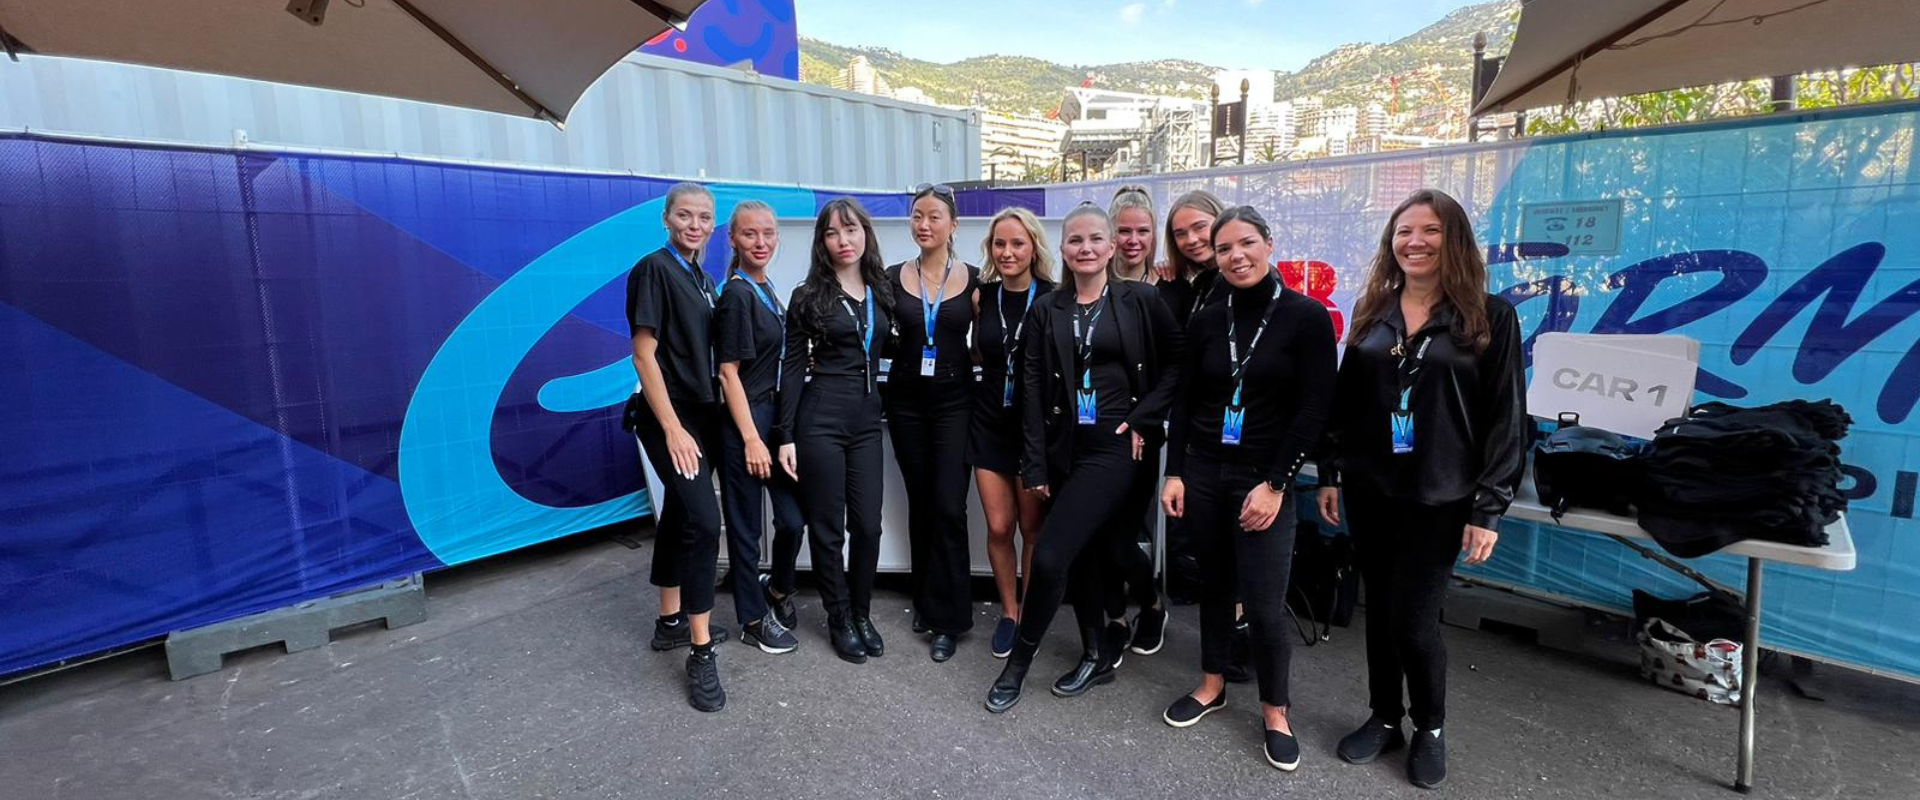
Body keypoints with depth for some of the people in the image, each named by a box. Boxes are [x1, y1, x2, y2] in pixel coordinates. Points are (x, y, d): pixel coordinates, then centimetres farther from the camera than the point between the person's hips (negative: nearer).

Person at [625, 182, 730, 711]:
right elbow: (644, 354, -14)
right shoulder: (654, 270, -10)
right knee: (704, 520, -15)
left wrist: (707, 420, 10)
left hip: (701, 414, 8)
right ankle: (701, 652, -8)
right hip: (670, 417, -8)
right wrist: (672, 428, -18)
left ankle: (671, 622, 29)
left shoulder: (701, 280, 13)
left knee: (679, 518, 16)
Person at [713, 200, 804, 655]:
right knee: (746, 527, 6)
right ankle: (754, 621, 22)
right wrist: (751, 439, -17)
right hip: (744, 422, -8)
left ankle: (777, 588, 37)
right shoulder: (736, 295, -13)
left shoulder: (765, 289, 12)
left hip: (774, 416, 8)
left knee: (794, 518, 11)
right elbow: (729, 373, -15)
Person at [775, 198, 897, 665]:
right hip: (821, 420, -3)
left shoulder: (880, 292, 9)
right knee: (828, 528, 5)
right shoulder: (809, 297, -2)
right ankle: (839, 619, 22)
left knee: (868, 525, 6)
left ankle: (862, 613, 26)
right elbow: (792, 368, -3)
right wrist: (786, 436, -7)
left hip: (867, 421, 4)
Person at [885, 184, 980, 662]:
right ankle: (926, 600, 27)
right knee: (920, 504, 11)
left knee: (949, 507, -6)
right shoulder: (894, 278, 3)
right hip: (907, 401, 2)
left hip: (953, 402, -2)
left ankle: (947, 619, 6)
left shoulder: (973, 280, -1)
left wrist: (962, 359, -8)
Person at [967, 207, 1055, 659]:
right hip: (990, 421, 3)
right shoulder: (981, 297, 2)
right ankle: (1008, 612, 26)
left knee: (1032, 526, 8)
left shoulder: (1053, 299, -8)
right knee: (998, 526, 6)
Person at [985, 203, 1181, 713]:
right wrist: (1036, 465, -2)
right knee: (1083, 555, 14)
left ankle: (1018, 662, 8)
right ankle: (1098, 655, 34)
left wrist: (1143, 419, -6)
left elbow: (1177, 363, 4)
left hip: (1115, 446, -4)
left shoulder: (1140, 301, -1)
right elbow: (1033, 389, 2)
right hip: (1065, 447, 4)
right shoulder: (1047, 311, 5)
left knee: (1049, 556, -12)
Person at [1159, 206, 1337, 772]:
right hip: (1202, 471, 4)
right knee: (1215, 583, 15)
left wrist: (1275, 484, -13)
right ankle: (1211, 685, 33)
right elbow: (1184, 402, 7)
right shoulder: (1205, 322, 5)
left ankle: (1275, 712, 21)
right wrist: (1174, 473, 1)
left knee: (1265, 601, -1)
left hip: (1264, 479, -3)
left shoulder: (1307, 317, -7)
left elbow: (1313, 409, -9)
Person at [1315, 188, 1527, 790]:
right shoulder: (1372, 312, 7)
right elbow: (1344, 399, 9)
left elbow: (1506, 418, -6)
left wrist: (1489, 508, -10)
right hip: (1369, 488, 4)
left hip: (1439, 497, -3)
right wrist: (1329, 473, 6)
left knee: (1412, 618, 0)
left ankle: (1429, 729, 26)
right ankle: (1384, 718, 31)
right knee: (1379, 609, 12)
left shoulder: (1490, 317, -4)